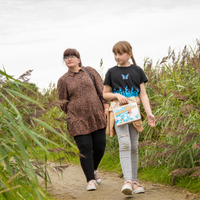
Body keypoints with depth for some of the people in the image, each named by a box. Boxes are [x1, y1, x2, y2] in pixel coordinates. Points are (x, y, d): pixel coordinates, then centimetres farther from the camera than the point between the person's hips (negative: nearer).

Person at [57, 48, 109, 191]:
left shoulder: (90, 71, 7)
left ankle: (94, 169, 32)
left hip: (97, 117, 2)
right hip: (78, 121, -2)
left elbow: (102, 90, 6)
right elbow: (63, 103, 11)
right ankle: (91, 180, -3)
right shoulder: (63, 80, 4)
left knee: (100, 146, 3)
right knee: (85, 149, -9)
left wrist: (106, 107, -1)